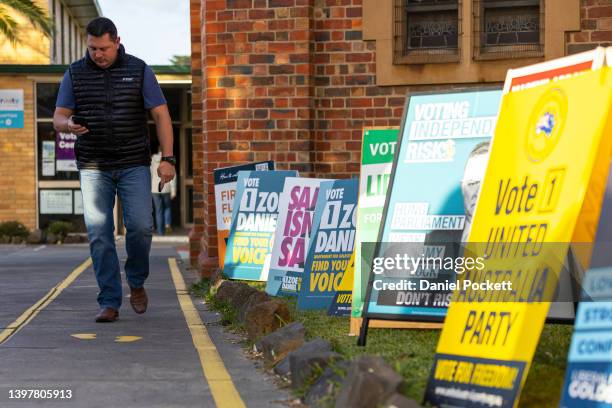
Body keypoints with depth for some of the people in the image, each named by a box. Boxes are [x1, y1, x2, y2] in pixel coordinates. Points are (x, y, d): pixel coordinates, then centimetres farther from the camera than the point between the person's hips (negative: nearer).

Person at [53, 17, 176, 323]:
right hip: (93, 167, 1)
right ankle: (109, 303, 1)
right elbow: (58, 117, 5)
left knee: (140, 226, -10)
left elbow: (161, 114, 1)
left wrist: (167, 158, -8)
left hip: (134, 164, -1)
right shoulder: (75, 73, 5)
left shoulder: (138, 70, 1)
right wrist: (68, 124, -20)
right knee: (99, 233, -4)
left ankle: (136, 284, 17)